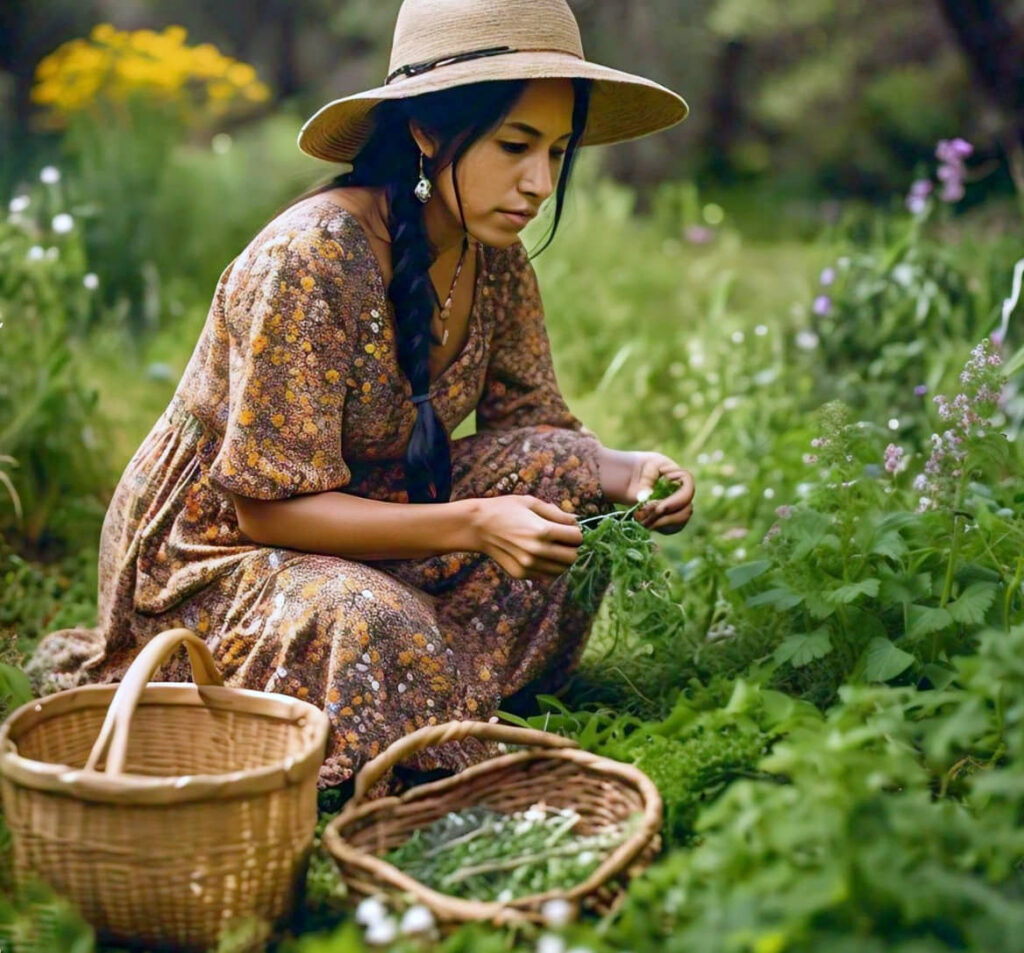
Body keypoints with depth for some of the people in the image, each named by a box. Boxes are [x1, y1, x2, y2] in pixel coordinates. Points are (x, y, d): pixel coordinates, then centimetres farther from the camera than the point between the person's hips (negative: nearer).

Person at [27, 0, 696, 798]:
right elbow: (270, 505, -26)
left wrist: (628, 471, -20)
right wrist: (471, 525, -35)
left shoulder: (497, 264, -6)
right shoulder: (312, 259, -28)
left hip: (365, 516, 7)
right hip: (210, 549, -6)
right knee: (372, 628, -36)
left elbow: (539, 426, 2)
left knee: (565, 475, -11)